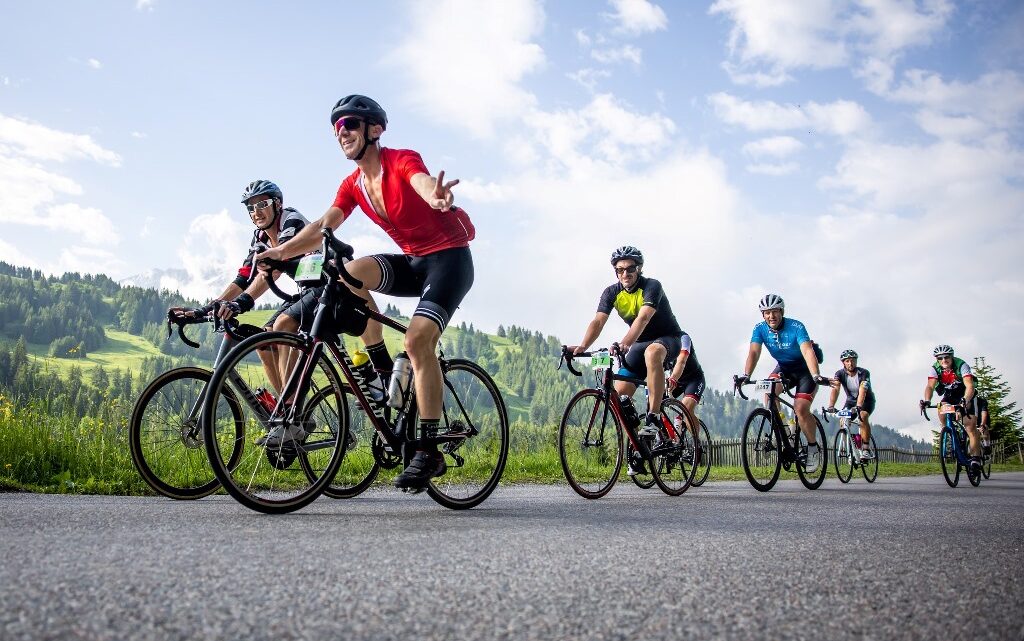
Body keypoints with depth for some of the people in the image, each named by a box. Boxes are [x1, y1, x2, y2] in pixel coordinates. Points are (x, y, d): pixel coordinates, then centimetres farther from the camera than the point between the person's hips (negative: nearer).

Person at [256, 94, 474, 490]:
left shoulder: (402, 161, -15)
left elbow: (424, 183, -38)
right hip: (413, 262, 6)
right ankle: (385, 374, -9)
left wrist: (437, 197, -63)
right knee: (352, 272, -23)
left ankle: (429, 451, -20)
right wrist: (283, 251, -25)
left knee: (418, 339, -26)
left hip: (450, 257, -6)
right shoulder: (353, 185, 4)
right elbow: (322, 226, -8)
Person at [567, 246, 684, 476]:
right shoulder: (612, 292, -8)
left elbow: (643, 317, -38)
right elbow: (598, 321, -21)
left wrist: (624, 344, -54)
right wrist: (582, 347, -39)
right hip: (640, 344, 5)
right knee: (619, 395, -9)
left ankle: (653, 417, -36)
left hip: (668, 339, -5)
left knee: (652, 352, -42)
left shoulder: (652, 286, -22)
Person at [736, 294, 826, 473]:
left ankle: (813, 448, 3)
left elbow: (807, 351, -39)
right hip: (783, 367, 4)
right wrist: (746, 375, -42)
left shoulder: (796, 327, -26)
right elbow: (754, 352, -25)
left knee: (800, 409, -20)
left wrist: (816, 376, -54)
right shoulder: (760, 329, -14)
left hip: (805, 369, -4)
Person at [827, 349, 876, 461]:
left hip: (867, 401, -4)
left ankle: (866, 449, -24)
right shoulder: (840, 374, -16)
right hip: (851, 401, 4)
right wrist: (831, 406, -46)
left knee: (863, 417, -32)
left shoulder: (864, 373, -25)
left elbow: (862, 391, -39)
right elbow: (835, 389, -30)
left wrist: (858, 406, -55)